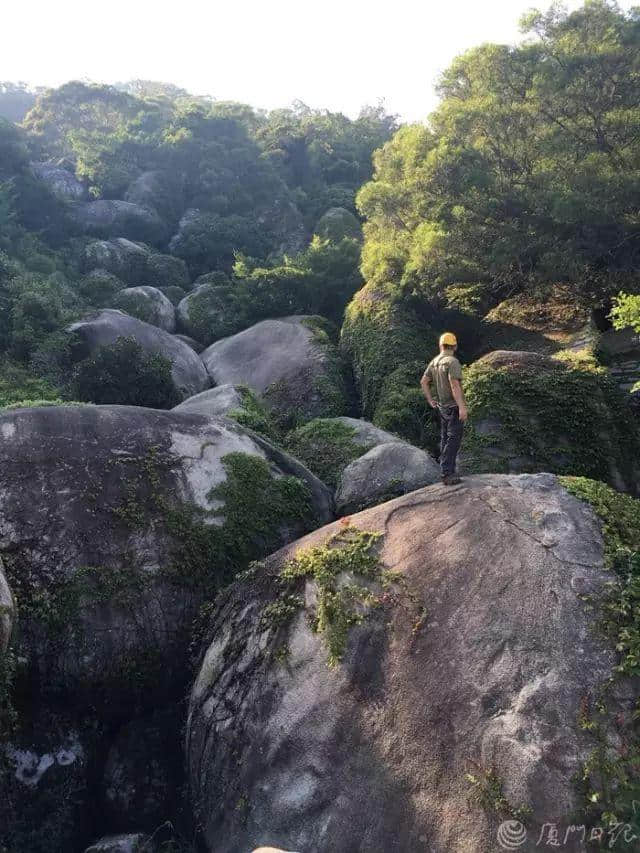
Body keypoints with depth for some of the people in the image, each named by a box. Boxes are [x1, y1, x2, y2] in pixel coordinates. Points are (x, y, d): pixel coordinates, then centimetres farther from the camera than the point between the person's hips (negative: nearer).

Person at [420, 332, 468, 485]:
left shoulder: (434, 362, 8)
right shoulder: (452, 361, -16)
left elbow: (423, 382, 11)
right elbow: (454, 385, -24)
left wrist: (430, 400, 16)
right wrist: (462, 407, -24)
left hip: (442, 407, 8)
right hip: (454, 406, -8)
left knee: (445, 439, 14)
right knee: (453, 439, -7)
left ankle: (448, 471, 22)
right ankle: (447, 474, -10)